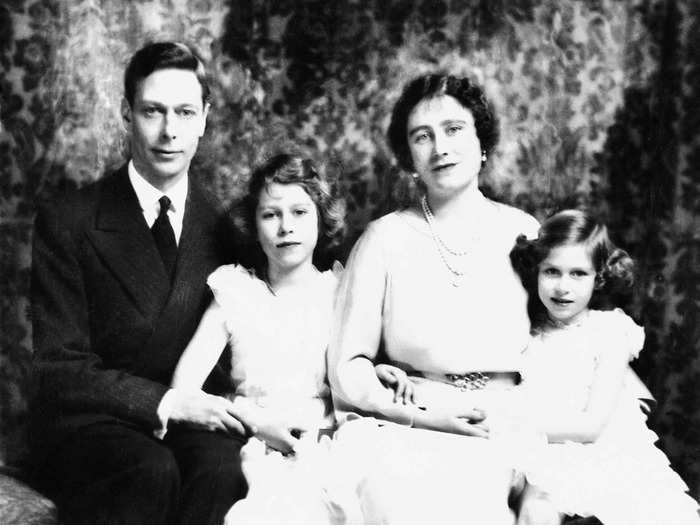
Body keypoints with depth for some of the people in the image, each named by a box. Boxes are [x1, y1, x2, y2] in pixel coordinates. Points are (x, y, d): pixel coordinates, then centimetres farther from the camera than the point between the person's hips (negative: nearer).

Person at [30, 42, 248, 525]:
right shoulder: (66, 222, -4)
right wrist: (163, 402, -20)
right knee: (152, 471, -34)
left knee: (220, 466, -32)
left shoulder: (221, 229, 7)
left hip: (192, 416, 3)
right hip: (89, 422, -2)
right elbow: (59, 368, -8)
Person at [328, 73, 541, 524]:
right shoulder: (385, 239, 2)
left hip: (505, 437, 1)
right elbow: (348, 369, 1)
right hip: (401, 431, -1)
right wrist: (429, 413, -10)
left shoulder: (523, 233, 7)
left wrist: (509, 412, -6)